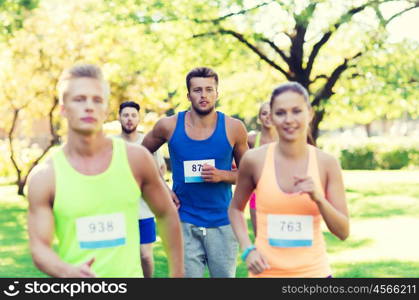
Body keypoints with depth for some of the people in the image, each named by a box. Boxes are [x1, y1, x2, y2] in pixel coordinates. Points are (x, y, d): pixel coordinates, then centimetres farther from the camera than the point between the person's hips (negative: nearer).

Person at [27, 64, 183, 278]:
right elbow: (39, 246, -6)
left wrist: (177, 273, 10)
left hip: (130, 274, 1)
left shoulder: (136, 158, -3)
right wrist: (68, 272, -26)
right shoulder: (44, 177, -6)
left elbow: (166, 215, 9)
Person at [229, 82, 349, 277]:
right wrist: (247, 249, -4)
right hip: (266, 271, -1)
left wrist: (318, 199, -17)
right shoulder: (255, 160, -6)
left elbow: (343, 232, -2)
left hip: (314, 271, 1)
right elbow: (235, 209, 9)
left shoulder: (327, 164, -4)